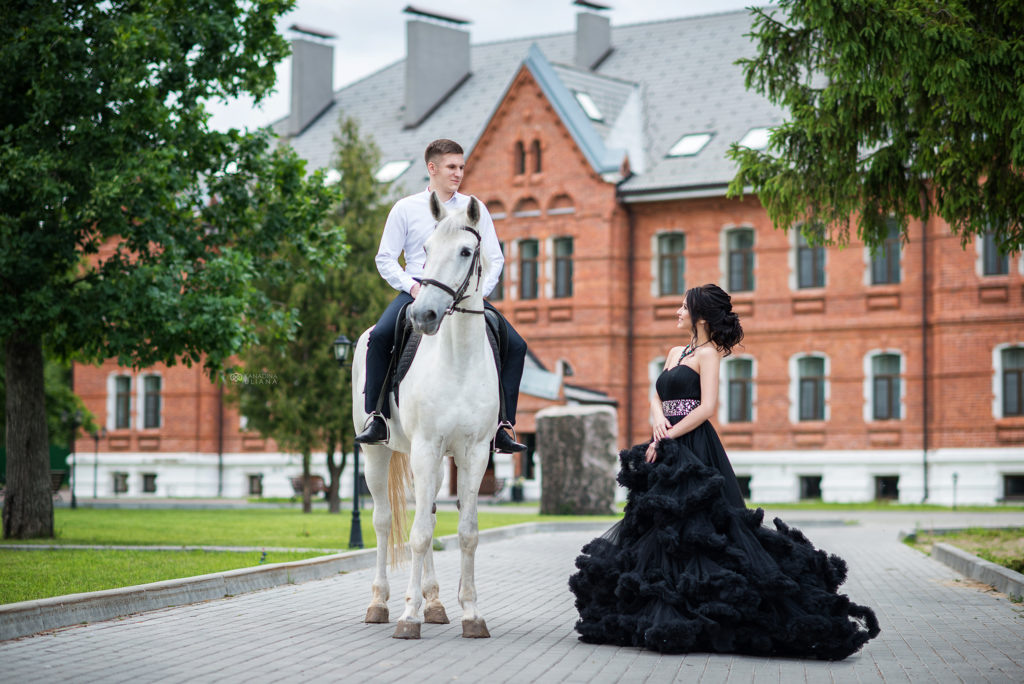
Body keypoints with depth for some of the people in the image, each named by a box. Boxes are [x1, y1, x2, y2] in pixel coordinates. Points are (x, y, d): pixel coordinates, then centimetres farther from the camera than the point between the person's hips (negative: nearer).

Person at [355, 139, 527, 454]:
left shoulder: (475, 209, 11)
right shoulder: (406, 209, 6)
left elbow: (495, 258, 11)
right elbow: (385, 258, 5)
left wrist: (478, 291, -7)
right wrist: (412, 286, -12)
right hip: (417, 291, -2)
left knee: (515, 345, -15)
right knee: (380, 336, -30)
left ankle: (501, 425, -9)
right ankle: (376, 418, -20)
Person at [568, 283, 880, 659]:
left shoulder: (707, 354, -5)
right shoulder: (675, 353, 18)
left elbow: (707, 407, -15)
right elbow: (657, 399, 17)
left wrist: (667, 438, -16)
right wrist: (658, 420, -6)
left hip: (694, 449, -8)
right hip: (667, 452, 8)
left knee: (691, 527, -10)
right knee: (661, 527, 7)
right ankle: (667, 618, 11)